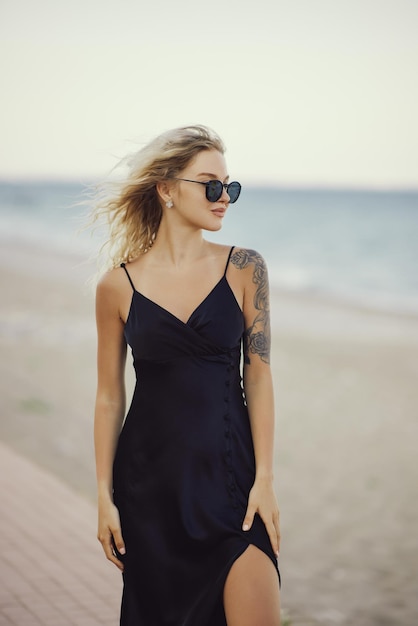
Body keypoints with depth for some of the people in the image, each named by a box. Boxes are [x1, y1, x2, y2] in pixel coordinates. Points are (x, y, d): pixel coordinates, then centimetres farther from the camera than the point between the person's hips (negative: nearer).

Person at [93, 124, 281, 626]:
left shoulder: (244, 269, -2)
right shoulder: (118, 286, -3)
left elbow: (258, 377, -1)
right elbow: (109, 397, 3)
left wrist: (264, 479, -6)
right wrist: (105, 496, 3)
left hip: (230, 473, 0)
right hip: (150, 477, 0)